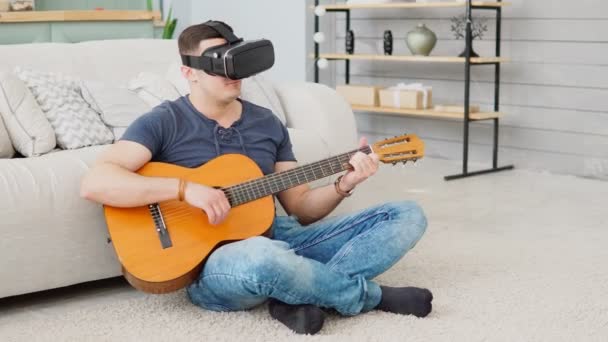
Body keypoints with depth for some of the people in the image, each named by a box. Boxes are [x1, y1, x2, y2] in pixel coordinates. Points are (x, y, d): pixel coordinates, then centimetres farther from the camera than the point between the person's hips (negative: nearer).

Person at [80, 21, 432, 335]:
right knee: (263, 259, -44)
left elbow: (301, 207, 14)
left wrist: (344, 185, -6)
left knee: (408, 215, -3)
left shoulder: (268, 123, 13)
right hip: (210, 261, -6)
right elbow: (94, 183, -17)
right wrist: (185, 188, -24)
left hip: (278, 236, 6)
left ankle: (297, 296, -22)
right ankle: (368, 295, -13)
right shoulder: (164, 122, -3)